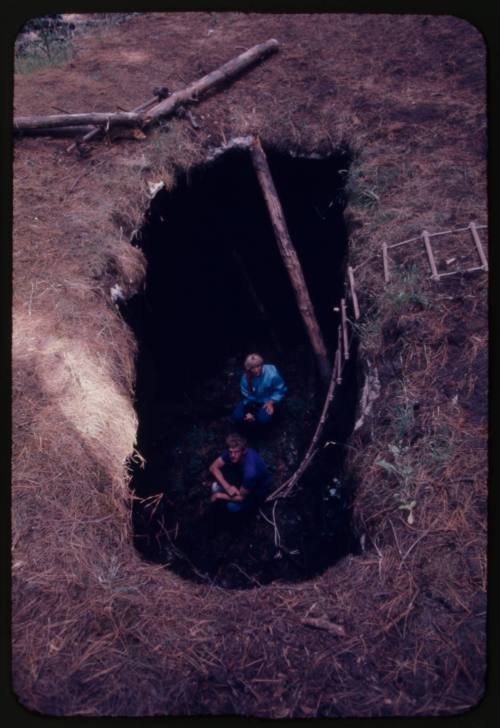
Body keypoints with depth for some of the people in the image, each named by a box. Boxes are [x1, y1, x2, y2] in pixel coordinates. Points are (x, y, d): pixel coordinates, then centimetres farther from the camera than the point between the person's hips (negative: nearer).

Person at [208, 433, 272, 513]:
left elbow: (241, 497, -28)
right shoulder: (231, 451, -25)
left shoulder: (250, 470, -41)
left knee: (232, 506, -21)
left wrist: (219, 496, -17)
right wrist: (228, 487, -27)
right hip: (242, 477, 5)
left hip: (259, 489, -5)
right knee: (216, 487, -12)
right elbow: (213, 467, -15)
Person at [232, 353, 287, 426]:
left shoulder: (272, 374, -28)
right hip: (253, 401, 3)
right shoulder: (245, 378, -18)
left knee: (263, 419, -30)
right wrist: (248, 412, -18)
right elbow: (247, 396, -7)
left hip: (267, 401, -3)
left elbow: (281, 390, -14)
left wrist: (271, 402, -22)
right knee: (236, 417, -14)